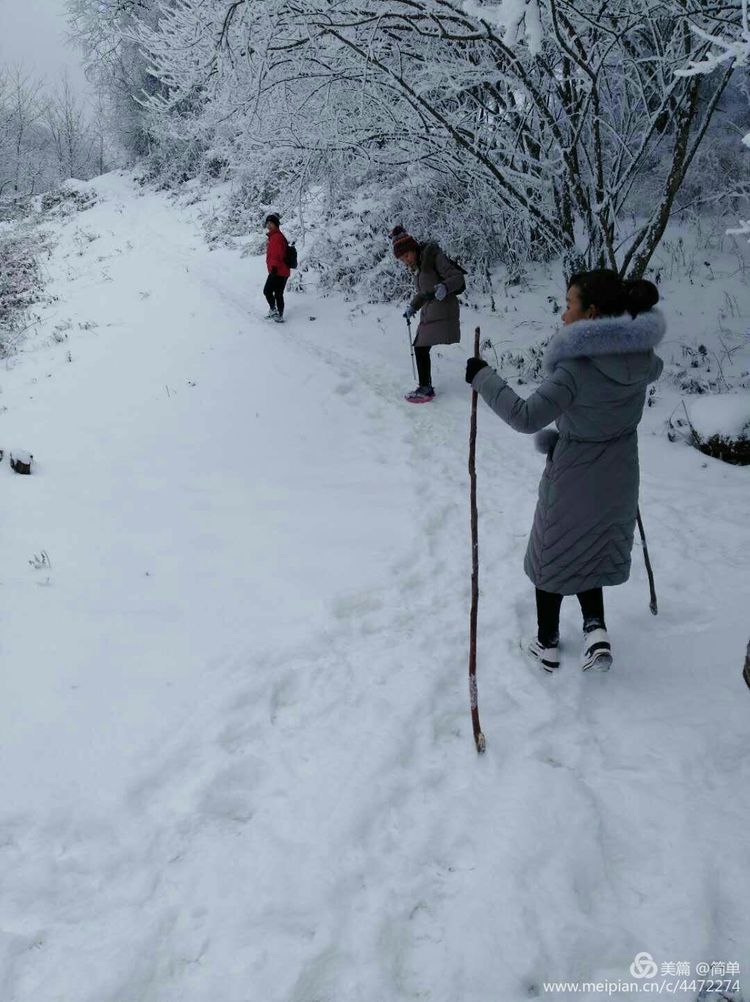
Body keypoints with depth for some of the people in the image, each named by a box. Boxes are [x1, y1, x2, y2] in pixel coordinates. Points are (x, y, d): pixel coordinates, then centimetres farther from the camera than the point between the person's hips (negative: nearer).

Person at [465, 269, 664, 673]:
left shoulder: (579, 367, -28)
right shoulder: (640, 357, -7)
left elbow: (527, 417, -33)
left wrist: (483, 378, -25)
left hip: (572, 481, -6)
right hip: (618, 480, 6)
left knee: (553, 557, 16)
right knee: (592, 555, 26)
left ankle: (547, 644, 29)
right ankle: (596, 628, 11)